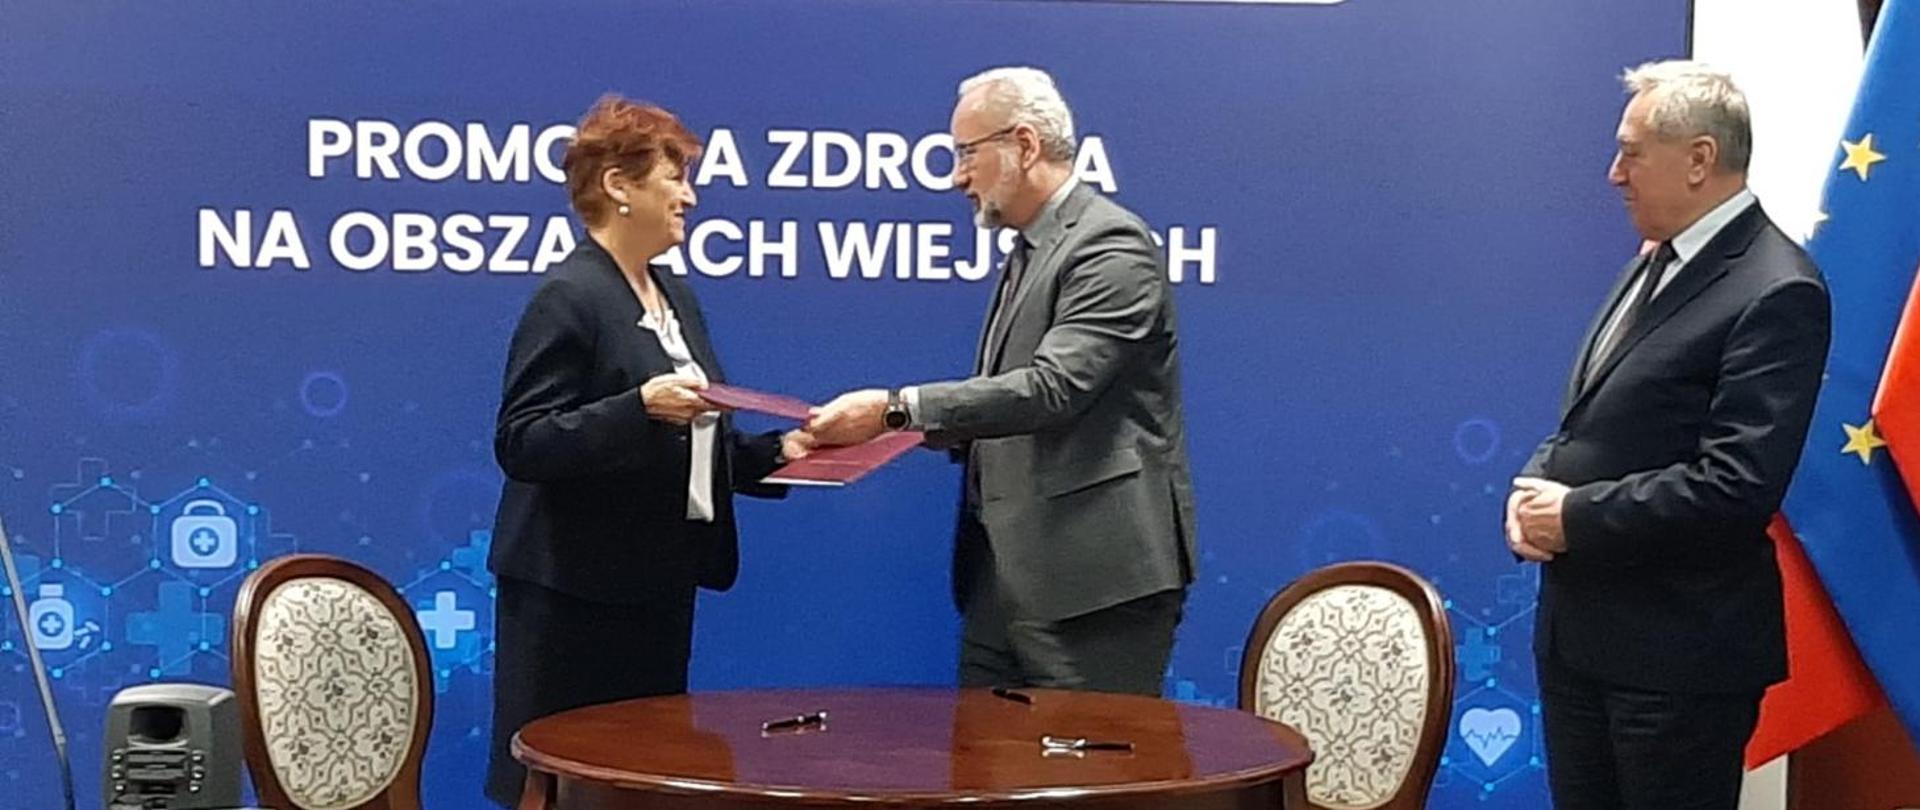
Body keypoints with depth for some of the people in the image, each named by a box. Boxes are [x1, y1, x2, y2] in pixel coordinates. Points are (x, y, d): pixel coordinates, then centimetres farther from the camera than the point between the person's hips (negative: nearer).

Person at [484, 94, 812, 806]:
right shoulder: (568, 296, -10)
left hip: (658, 584, 8)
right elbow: (520, 445, -17)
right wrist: (639, 407, -28)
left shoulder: (675, 297, 15)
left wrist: (775, 452, 6)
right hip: (577, 593, -8)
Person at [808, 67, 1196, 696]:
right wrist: (900, 428, 5)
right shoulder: (1029, 255, 19)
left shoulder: (1111, 246, -12)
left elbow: (1052, 388, -23)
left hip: (1094, 576, -9)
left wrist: (897, 408, -23)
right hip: (1006, 576, 9)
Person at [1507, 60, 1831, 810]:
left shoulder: (1774, 291, -17)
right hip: (1580, 629, 9)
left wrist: (1577, 518, -17)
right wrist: (1539, 484, -1)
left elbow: (1737, 484, -25)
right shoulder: (1657, 262, 12)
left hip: (1680, 650, -8)